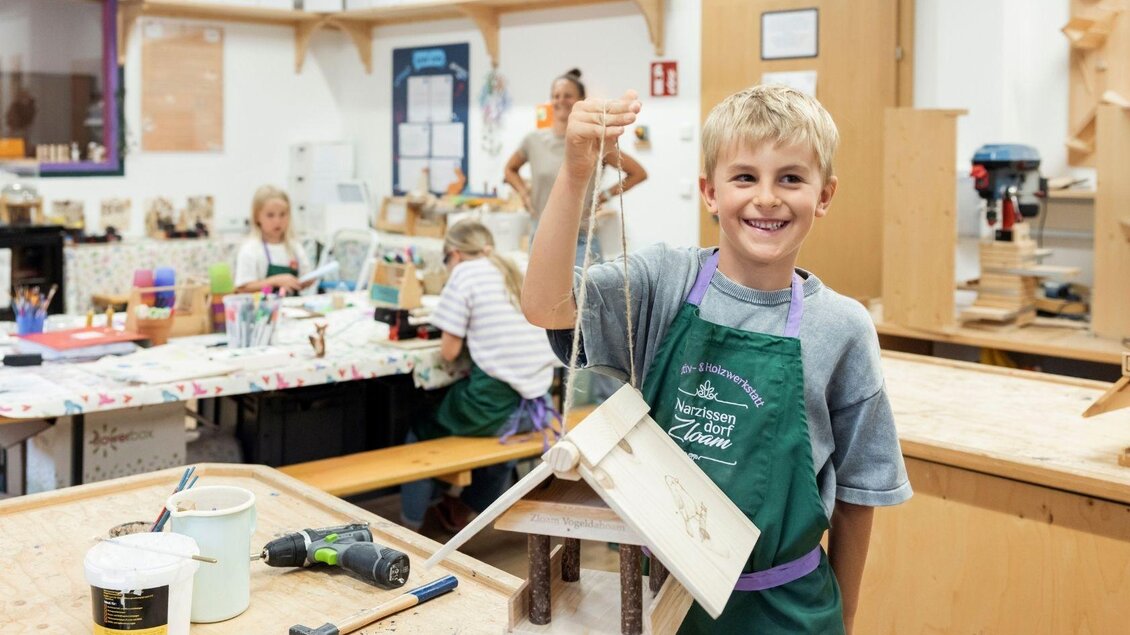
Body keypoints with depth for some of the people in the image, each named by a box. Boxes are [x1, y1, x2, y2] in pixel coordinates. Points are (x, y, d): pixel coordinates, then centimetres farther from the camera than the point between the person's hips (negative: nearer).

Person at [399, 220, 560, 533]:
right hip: (535, 406, 6)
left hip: (492, 408, -6)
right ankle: (470, 506, 52)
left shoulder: (465, 273, -5)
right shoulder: (517, 272, 13)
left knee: (422, 432, 20)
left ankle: (410, 526, 26)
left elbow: (449, 351, -5)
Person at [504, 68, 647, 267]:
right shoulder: (534, 141, 4)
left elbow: (638, 173, 4)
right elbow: (510, 169, 25)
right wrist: (524, 194, 9)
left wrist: (605, 195, 0)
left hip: (581, 242, -3)